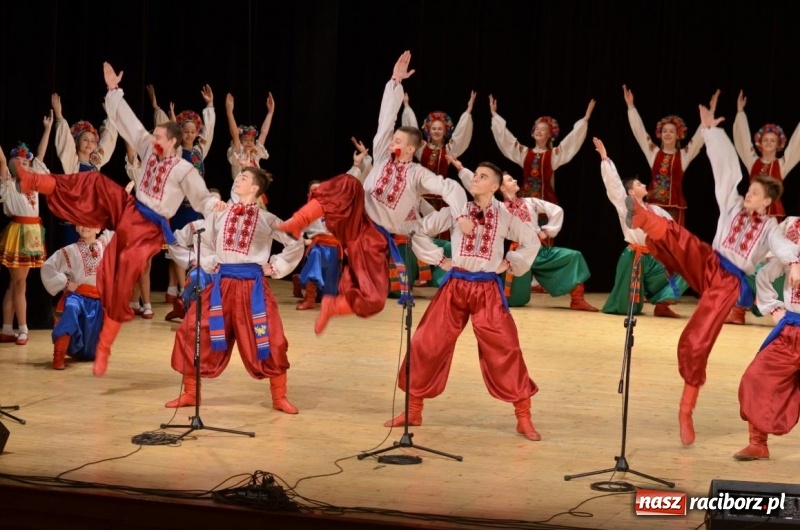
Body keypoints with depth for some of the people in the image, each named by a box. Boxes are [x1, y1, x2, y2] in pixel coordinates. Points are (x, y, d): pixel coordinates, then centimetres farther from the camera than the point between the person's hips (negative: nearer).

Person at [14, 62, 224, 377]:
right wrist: (113, 89, 7)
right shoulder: (148, 148, 3)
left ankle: (103, 349, -3)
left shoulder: (185, 171, -15)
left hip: (147, 228, -6)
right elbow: (126, 120, 8)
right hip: (127, 210, 6)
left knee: (120, 285, -11)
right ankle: (31, 181, -12)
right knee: (93, 184, -16)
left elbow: (202, 200, -18)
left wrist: (215, 206, -41)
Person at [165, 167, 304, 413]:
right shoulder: (219, 215, 10)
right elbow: (204, 242, 24)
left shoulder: (267, 219, 2)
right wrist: (210, 263, 10)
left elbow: (296, 245, 6)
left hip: (253, 286, -3)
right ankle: (190, 393, 14)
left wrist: (275, 267, 1)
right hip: (223, 284, 3)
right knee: (191, 333, -2)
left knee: (270, 340, -9)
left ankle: (280, 398, 8)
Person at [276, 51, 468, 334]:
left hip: (374, 239, 0)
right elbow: (387, 116, 3)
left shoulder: (420, 176, 2)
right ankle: (295, 225, -39)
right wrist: (395, 81, -5)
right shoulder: (383, 155, 10)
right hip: (354, 222, 0)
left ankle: (333, 306, 21)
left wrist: (462, 214, -31)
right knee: (348, 184, -33)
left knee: (372, 300, -12)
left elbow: (451, 188, -12)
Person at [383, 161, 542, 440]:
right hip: (455, 286, 1)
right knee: (427, 343, 1)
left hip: (487, 289, -1)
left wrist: (509, 264, 5)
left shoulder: (506, 215, 4)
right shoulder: (456, 209, 4)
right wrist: (439, 259, 2)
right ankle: (413, 411, 16)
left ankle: (524, 419, 3)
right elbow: (421, 229, 6)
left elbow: (532, 242, 14)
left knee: (506, 350, -8)